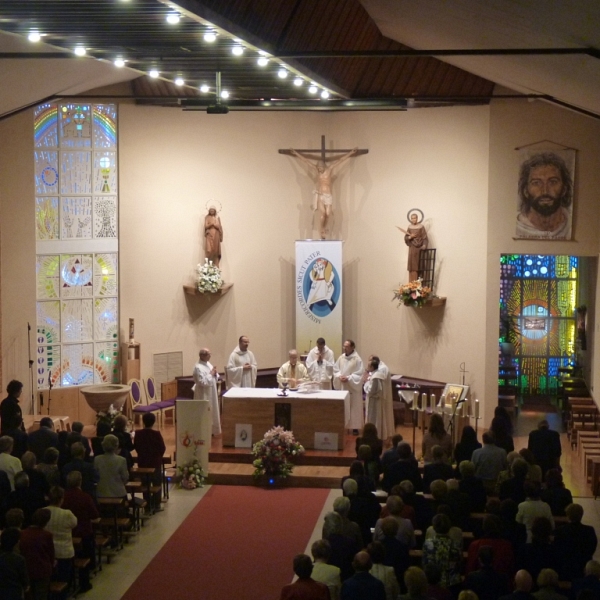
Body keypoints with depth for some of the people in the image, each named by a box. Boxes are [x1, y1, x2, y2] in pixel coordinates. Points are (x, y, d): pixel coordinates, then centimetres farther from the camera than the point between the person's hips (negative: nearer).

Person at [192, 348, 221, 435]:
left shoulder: (208, 364, 8)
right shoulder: (198, 367, -20)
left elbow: (216, 378, 16)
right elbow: (203, 382, -27)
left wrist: (215, 374, -5)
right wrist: (211, 374, -19)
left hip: (211, 393, 9)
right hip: (203, 395, -9)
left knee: (212, 412, 16)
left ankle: (211, 430, 26)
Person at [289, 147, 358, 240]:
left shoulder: (329, 169, 3)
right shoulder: (317, 170, 5)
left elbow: (341, 160, 5)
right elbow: (305, 160, 10)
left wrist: (351, 152, 8)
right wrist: (296, 153, 14)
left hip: (328, 196, 1)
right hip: (319, 196, 0)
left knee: (328, 214, -9)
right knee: (323, 213, -18)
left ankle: (324, 229, 14)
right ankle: (322, 230, -7)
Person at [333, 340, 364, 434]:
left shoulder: (357, 359, -11)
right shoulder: (341, 358, 4)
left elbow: (359, 375, -12)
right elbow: (335, 370, 9)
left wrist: (348, 378, -21)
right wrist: (340, 376, -11)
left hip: (353, 388, -4)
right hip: (342, 387, 4)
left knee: (354, 408, 2)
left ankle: (355, 427, 9)